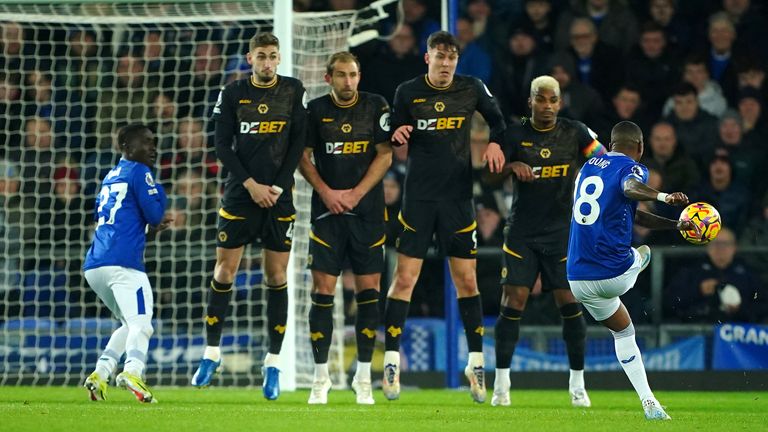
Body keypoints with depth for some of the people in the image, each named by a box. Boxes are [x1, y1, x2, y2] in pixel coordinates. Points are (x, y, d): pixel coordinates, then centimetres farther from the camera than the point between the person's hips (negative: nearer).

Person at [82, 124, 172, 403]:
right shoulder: (139, 172, 0)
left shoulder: (110, 177, 24)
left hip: (93, 266, 8)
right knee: (141, 325, -18)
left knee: (131, 325, 22)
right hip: (123, 264, -8)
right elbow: (155, 214, -5)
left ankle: (101, 373, 9)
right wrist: (158, 189, 13)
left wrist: (153, 225, 23)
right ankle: (133, 370, -43)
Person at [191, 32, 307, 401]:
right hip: (240, 194, 0)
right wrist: (250, 184, -9)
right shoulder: (233, 94, 2)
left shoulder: (293, 91, 2)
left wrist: (278, 187, -8)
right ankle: (212, 352, 12)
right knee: (224, 271, 0)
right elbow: (222, 145, 0)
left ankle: (274, 362, 6)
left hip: (278, 196, 0)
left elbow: (298, 143, 0)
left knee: (276, 277, 1)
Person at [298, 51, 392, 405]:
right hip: (327, 210, 0)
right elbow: (303, 157, 5)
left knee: (368, 291, -1)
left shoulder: (376, 107, 2)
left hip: (367, 210, 0)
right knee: (322, 290, -4)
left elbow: (385, 154, 0)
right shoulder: (316, 110, 4)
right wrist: (326, 192, -8)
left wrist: (356, 194, -9)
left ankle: (364, 376, 7)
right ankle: (321, 378, 2)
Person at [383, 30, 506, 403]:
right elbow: (394, 136, 7)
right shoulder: (408, 92, -1)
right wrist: (397, 134, -15)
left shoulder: (472, 89, 2)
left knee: (466, 280, 2)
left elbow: (497, 119, 17)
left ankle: (476, 362, 11)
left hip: (458, 196, 1)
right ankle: (391, 361, -3)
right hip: (418, 196, -1)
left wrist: (495, 142, -2)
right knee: (404, 277, -7)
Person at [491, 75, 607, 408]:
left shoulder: (575, 133, -1)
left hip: (562, 231, 0)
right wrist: (512, 166, -22)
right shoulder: (515, 135, 1)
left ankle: (577, 383, 7)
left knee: (570, 303, -5)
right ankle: (501, 383, 1)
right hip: (522, 231, 0)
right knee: (513, 302, -7)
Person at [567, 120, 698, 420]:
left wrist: (676, 225, 29)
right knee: (643, 253, 32)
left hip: (579, 279, 5)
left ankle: (649, 402, 15)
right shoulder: (632, 168, -5)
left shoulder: (588, 167, 18)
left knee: (623, 332, 24)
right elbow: (631, 188, -33)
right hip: (616, 274, -5)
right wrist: (663, 197, -52)